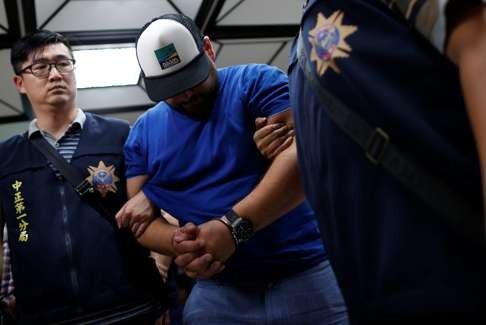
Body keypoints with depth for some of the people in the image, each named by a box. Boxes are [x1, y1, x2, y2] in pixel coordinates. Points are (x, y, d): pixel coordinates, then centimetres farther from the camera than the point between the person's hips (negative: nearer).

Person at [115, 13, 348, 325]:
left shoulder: (257, 81, -3)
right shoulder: (142, 133, 9)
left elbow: (303, 153, -17)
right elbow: (138, 218, 6)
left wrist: (234, 227, -26)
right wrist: (177, 242, -17)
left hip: (309, 274, -3)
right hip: (216, 292, 3)